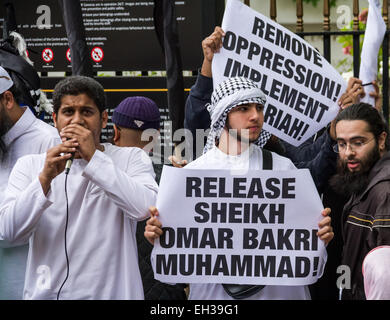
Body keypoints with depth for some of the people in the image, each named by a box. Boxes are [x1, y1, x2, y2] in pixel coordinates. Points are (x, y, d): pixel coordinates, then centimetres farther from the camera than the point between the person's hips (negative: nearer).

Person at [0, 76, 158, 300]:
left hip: (112, 292, -1)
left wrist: (94, 158, -19)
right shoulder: (29, 166, 4)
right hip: (46, 293, 1)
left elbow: (146, 207, -18)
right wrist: (45, 178, -20)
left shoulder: (131, 159, 1)